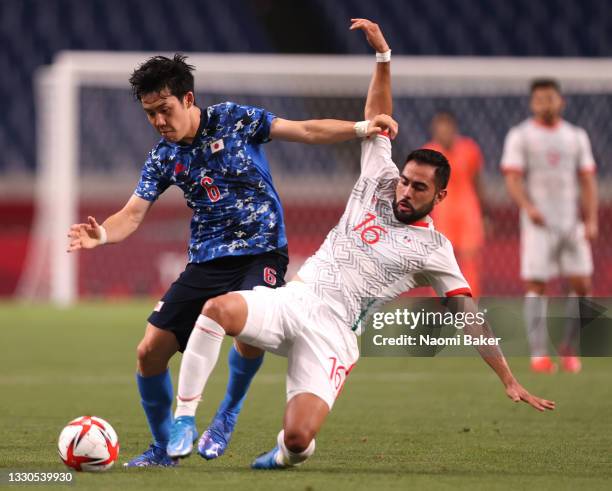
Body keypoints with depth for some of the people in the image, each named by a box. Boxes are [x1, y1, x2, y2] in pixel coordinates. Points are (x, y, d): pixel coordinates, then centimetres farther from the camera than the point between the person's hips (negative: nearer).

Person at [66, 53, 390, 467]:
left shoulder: (234, 120, -4)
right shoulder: (163, 158, 6)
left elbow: (306, 131, -3)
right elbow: (132, 215, -2)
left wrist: (362, 128, -13)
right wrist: (102, 234, -24)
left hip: (261, 250, -4)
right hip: (206, 260, 4)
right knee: (151, 350, -5)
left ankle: (229, 412, -4)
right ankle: (164, 448, 15)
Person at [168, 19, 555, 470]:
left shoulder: (434, 250, 4)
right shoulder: (379, 183, 14)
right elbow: (377, 118, 14)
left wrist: (510, 381, -2)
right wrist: (384, 56, 2)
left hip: (331, 331, -3)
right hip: (292, 298, 3)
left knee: (297, 439, -24)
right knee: (218, 309, -31)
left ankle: (289, 451, 16)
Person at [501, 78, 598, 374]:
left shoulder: (576, 136, 12)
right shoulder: (520, 136, 1)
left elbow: (587, 181, 11)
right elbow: (512, 179, -7)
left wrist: (591, 221, 0)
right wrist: (528, 207, -24)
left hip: (571, 224, 3)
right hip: (538, 224, -3)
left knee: (582, 285, -3)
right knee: (536, 286, -6)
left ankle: (568, 347, 13)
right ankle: (539, 354, -3)